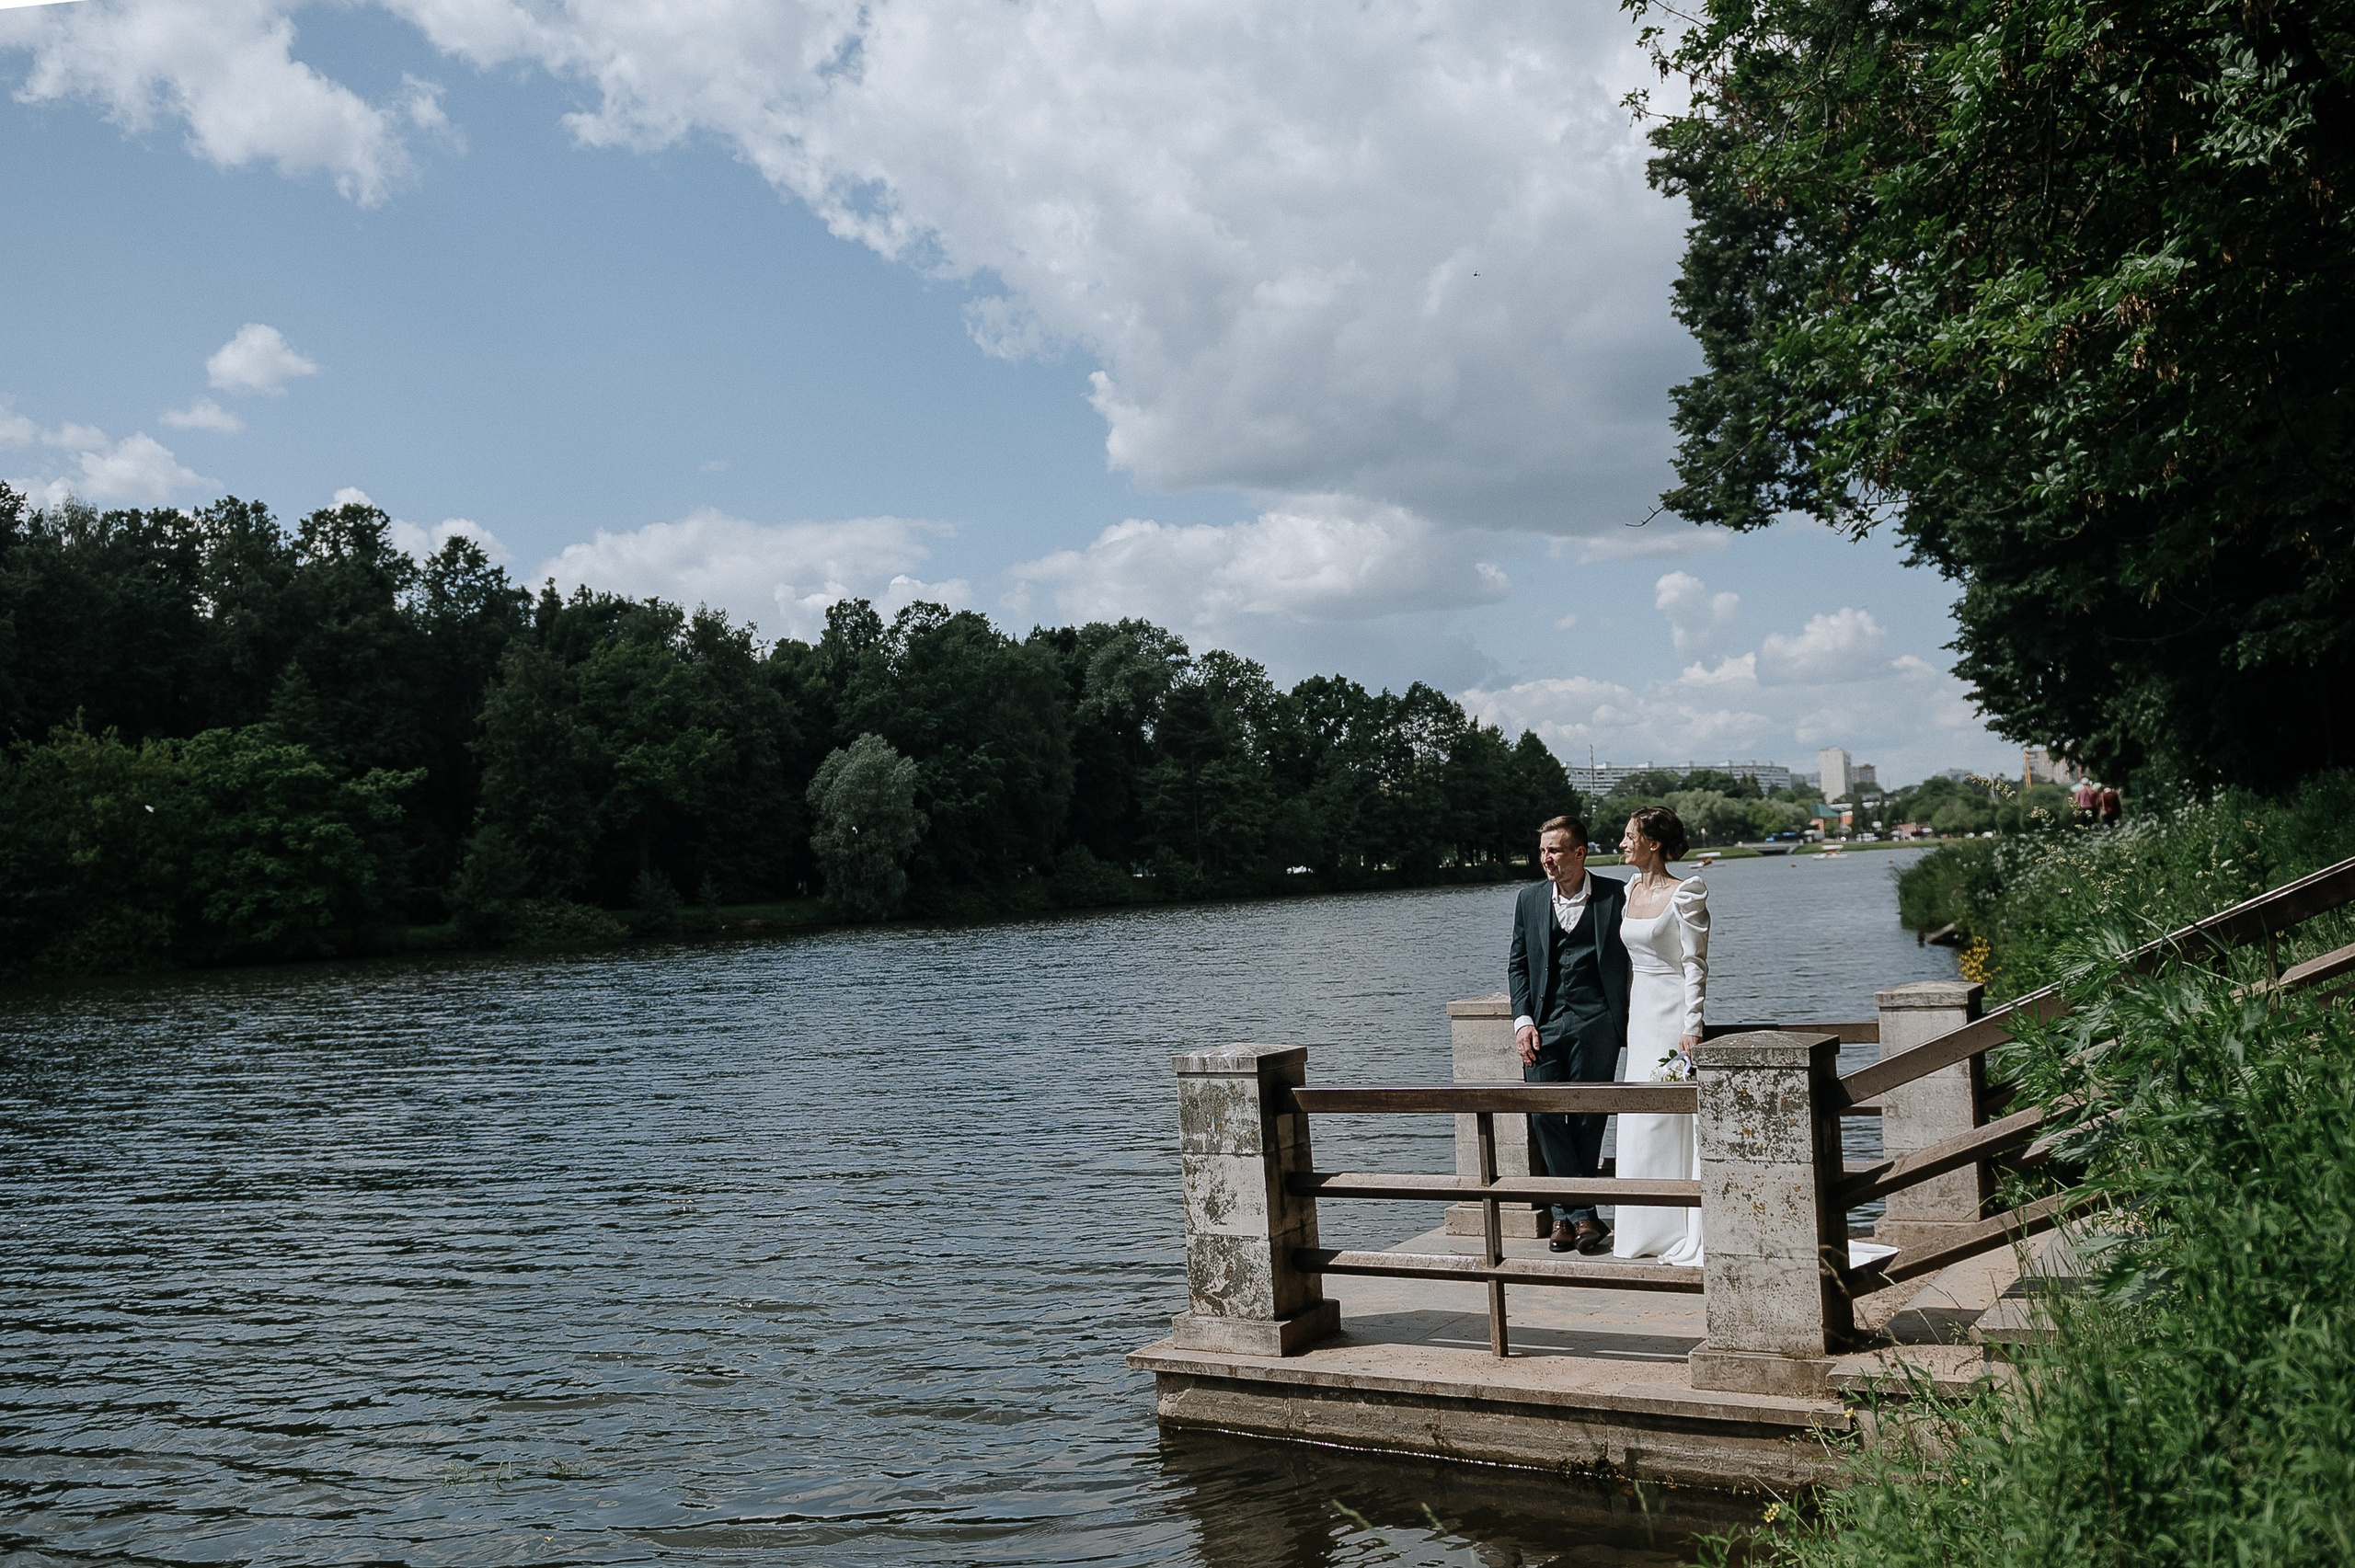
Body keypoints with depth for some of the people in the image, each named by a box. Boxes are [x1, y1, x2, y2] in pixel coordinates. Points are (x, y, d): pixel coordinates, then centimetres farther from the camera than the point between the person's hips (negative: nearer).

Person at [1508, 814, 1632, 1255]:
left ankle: (1569, 1212, 11)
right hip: (1543, 1023, 3)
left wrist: (1631, 1020, -1)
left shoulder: (1614, 896, 1)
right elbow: (1517, 963, 13)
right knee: (1543, 1113, -6)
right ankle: (1581, 1214, 1)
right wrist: (1523, 1019, 2)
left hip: (1594, 1020, -3)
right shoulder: (1530, 899, 11)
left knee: (1587, 1117, -1)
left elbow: (1634, 959, 4)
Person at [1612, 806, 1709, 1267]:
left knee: (1676, 1118, -4)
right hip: (1640, 1012, 8)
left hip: (1674, 1011, -8)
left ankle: (1689, 1234, 5)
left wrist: (1692, 1026, -18)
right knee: (1641, 1121, 11)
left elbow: (1695, 964, -14)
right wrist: (1627, 1014, 17)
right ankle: (1651, 1229, 21)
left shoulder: (1684, 894, -12)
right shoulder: (1631, 890, 10)